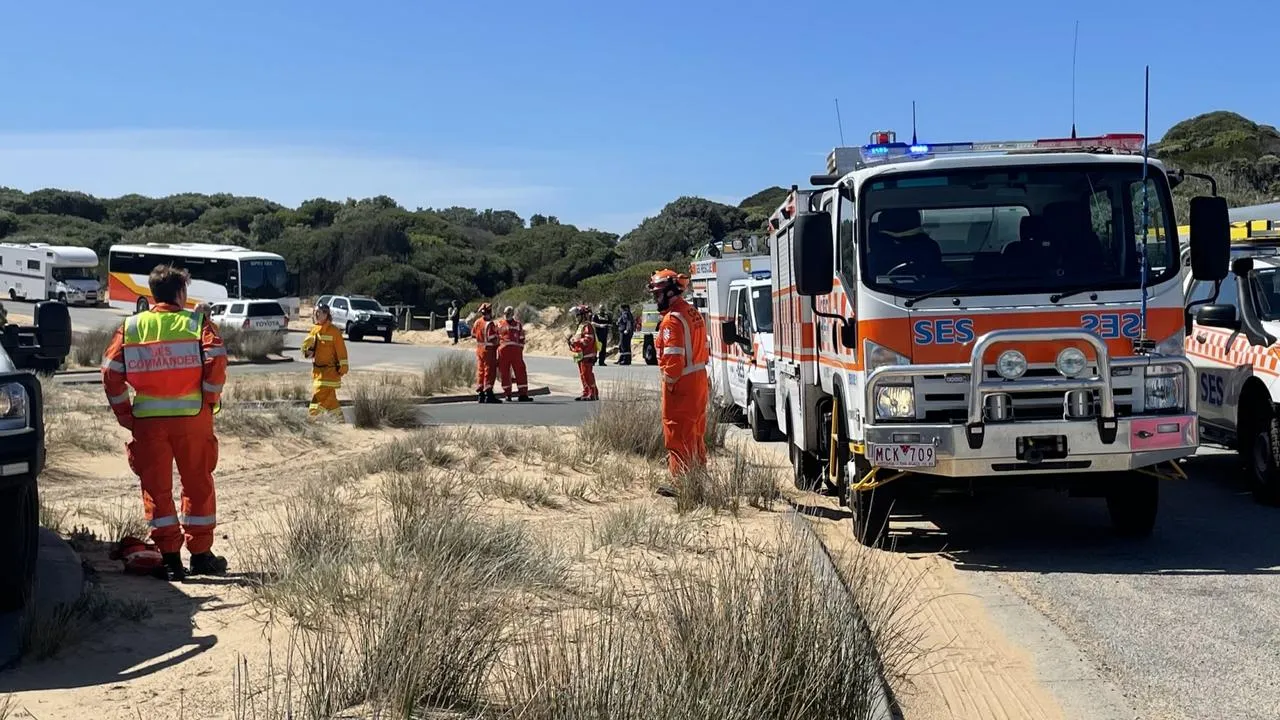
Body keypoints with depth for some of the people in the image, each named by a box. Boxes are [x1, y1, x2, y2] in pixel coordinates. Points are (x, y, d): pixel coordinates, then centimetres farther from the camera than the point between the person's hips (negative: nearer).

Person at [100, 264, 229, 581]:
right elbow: (216, 362, -14)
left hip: (148, 418, 1)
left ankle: (169, 558, 6)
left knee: (157, 487, 8)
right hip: (192, 416, -1)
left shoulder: (130, 327, 4)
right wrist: (211, 399, -1)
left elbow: (111, 373, -2)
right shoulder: (198, 324, -1)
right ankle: (201, 554, 18)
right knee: (198, 484, 12)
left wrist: (124, 413, 6)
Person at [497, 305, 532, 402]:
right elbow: (496, 338, 15)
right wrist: (496, 350, 8)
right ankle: (507, 394, 10)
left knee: (520, 371, -5)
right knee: (504, 373, 2)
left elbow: (521, 339, 15)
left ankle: (523, 394, -2)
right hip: (503, 350, 0)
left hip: (515, 350, 0)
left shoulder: (518, 324, 14)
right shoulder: (499, 324, 14)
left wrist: (520, 350, 6)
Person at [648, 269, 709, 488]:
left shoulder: (672, 320, -18)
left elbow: (673, 357, -23)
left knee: (677, 434, -2)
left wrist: (669, 382, -13)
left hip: (681, 385, -10)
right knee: (695, 432, 19)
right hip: (699, 379, 10)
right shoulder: (694, 314, 12)